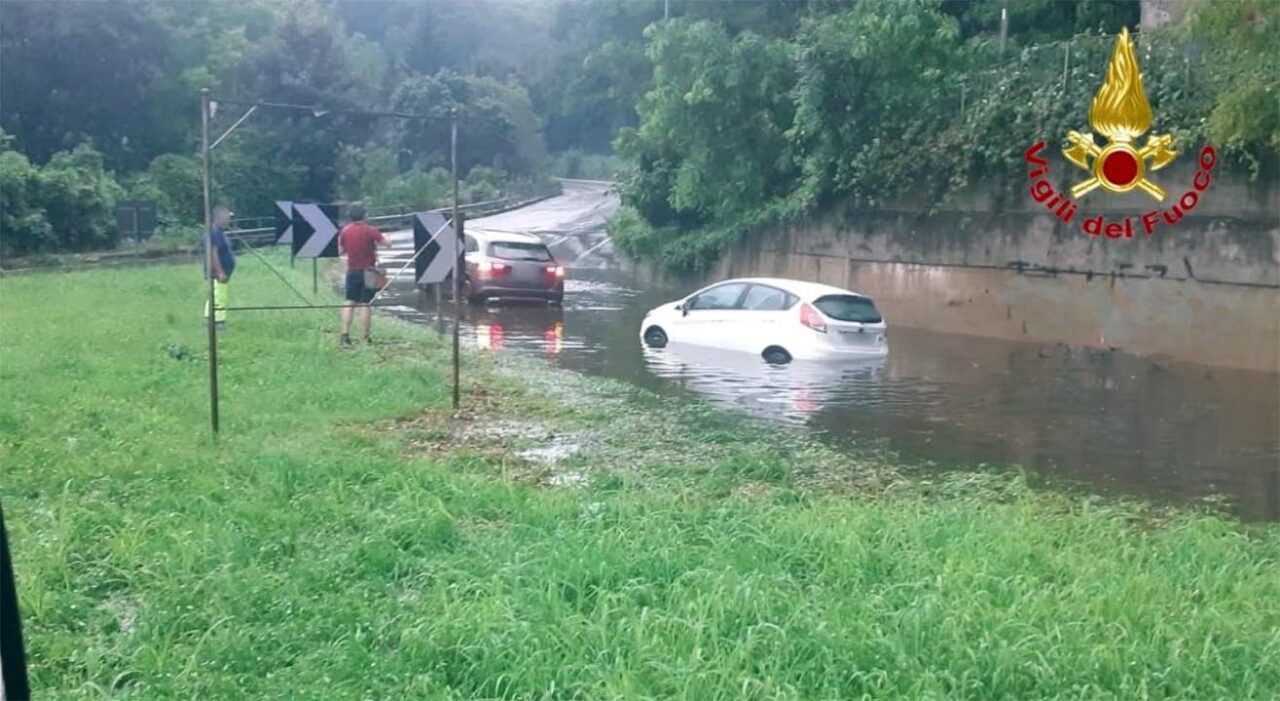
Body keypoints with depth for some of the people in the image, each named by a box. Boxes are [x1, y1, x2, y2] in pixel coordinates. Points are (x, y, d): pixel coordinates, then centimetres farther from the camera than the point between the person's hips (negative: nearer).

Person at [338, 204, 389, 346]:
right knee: (366, 304, 0)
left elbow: (341, 251, 8)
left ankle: (345, 334, -1)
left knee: (349, 302, 7)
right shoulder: (370, 230, -11)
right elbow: (387, 243, -12)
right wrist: (376, 240, 7)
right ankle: (366, 336, 4)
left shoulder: (344, 231, 0)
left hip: (352, 271, 3)